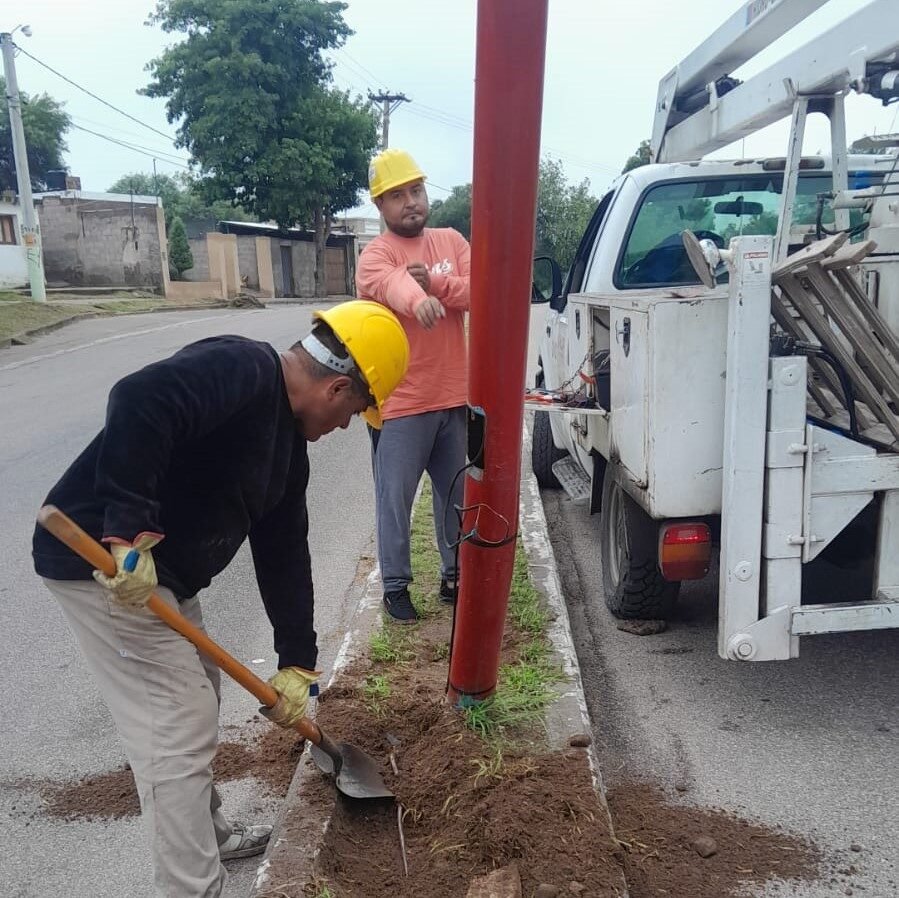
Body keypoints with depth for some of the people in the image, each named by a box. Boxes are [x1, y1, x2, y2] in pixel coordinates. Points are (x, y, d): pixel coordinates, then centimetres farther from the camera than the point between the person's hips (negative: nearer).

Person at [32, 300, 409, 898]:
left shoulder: (287, 443, 10)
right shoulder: (243, 368, -19)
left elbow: (284, 553, 12)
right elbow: (140, 403, -37)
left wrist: (297, 664, 13)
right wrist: (130, 531, -36)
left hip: (163, 571, 10)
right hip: (102, 561, -10)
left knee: (197, 701, 23)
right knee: (181, 733, -3)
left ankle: (207, 833, 45)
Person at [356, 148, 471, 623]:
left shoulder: (451, 241, 8)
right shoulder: (376, 255, -9)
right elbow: (393, 285, -34)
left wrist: (435, 284, -20)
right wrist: (418, 299, -56)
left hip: (455, 397, 5)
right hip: (400, 403, -5)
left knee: (456, 494, 16)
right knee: (395, 499, 3)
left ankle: (454, 576, 33)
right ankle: (395, 586, 19)